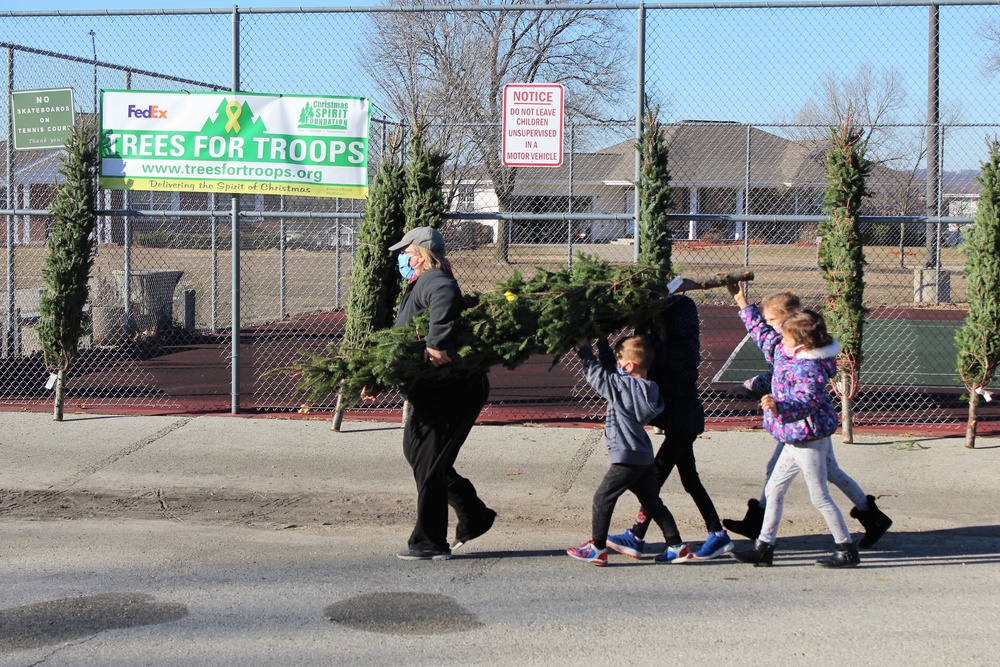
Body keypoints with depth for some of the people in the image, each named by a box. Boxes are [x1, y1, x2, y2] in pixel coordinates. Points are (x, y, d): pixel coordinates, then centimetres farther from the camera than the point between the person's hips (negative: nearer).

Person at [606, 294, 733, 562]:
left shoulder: (684, 349, -19)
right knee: (690, 479, 13)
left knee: (655, 475, -5)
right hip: (680, 420, 10)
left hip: (683, 421, -10)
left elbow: (659, 356, -33)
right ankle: (718, 535, 17)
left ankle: (635, 538, 0)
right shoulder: (675, 345, 8)